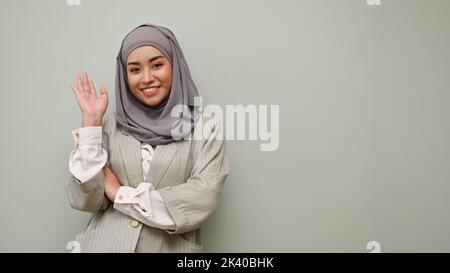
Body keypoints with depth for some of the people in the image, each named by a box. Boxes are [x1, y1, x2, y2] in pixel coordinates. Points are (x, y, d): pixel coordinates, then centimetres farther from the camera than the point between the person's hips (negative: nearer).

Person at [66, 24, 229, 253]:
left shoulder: (206, 127, -6)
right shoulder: (110, 124, 0)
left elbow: (202, 200, -17)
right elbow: (84, 200, -7)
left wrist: (120, 193, -10)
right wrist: (91, 121, -11)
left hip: (171, 247, -1)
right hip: (105, 244, 2)